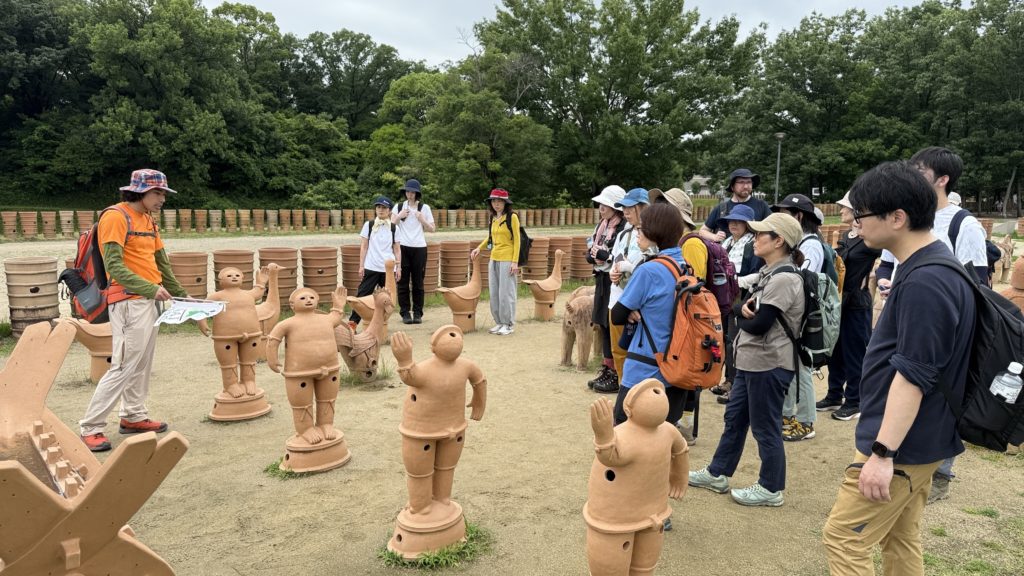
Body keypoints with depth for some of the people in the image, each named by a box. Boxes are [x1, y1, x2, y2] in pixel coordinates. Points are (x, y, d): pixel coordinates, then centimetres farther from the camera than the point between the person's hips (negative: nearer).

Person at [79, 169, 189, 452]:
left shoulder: (148, 220, 16)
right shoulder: (116, 217, -10)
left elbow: (162, 262, 18)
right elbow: (114, 266, -18)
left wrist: (180, 295, 14)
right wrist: (150, 288, -24)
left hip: (150, 300, 9)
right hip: (129, 301, -9)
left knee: (143, 363, 14)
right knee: (124, 366, -8)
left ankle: (134, 416, 24)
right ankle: (91, 427, 2)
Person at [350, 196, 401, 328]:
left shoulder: (394, 228, 5)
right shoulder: (369, 225, 3)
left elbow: (397, 249, 8)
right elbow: (363, 247, 4)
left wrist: (398, 267, 4)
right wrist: (361, 266, -1)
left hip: (388, 268, 1)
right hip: (371, 267, -1)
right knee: (363, 295, -3)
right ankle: (352, 323, -1)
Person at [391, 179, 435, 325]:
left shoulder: (424, 208, 6)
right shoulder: (398, 207, 7)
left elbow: (432, 229, 8)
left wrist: (422, 220, -8)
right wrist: (399, 216, -7)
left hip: (419, 248, 0)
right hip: (402, 247, 0)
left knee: (418, 282, 2)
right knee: (403, 282, 1)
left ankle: (417, 313, 9)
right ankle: (405, 313, 8)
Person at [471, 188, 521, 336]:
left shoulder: (512, 217, -8)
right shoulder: (493, 218, 11)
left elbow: (516, 240, -10)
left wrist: (515, 262, -15)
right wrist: (479, 247, 12)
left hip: (507, 260, -7)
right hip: (494, 259, 7)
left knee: (506, 292, -3)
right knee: (494, 293, 9)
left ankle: (509, 324, 7)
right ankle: (499, 322, 19)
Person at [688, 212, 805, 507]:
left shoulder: (784, 278, -21)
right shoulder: (768, 272, 11)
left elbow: (758, 325, -24)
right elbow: (740, 309, 8)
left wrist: (742, 317, -3)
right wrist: (745, 309, -14)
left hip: (769, 364, -10)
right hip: (751, 360, 10)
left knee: (765, 426, 4)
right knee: (734, 418, 18)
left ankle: (771, 489, 20)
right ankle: (717, 473, 31)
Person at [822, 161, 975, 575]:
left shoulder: (924, 282, -24)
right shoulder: (930, 268, 10)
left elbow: (913, 376, -26)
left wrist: (882, 452, -24)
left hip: (904, 445, -10)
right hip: (917, 439, 10)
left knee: (844, 539, -1)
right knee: (901, 541, 19)